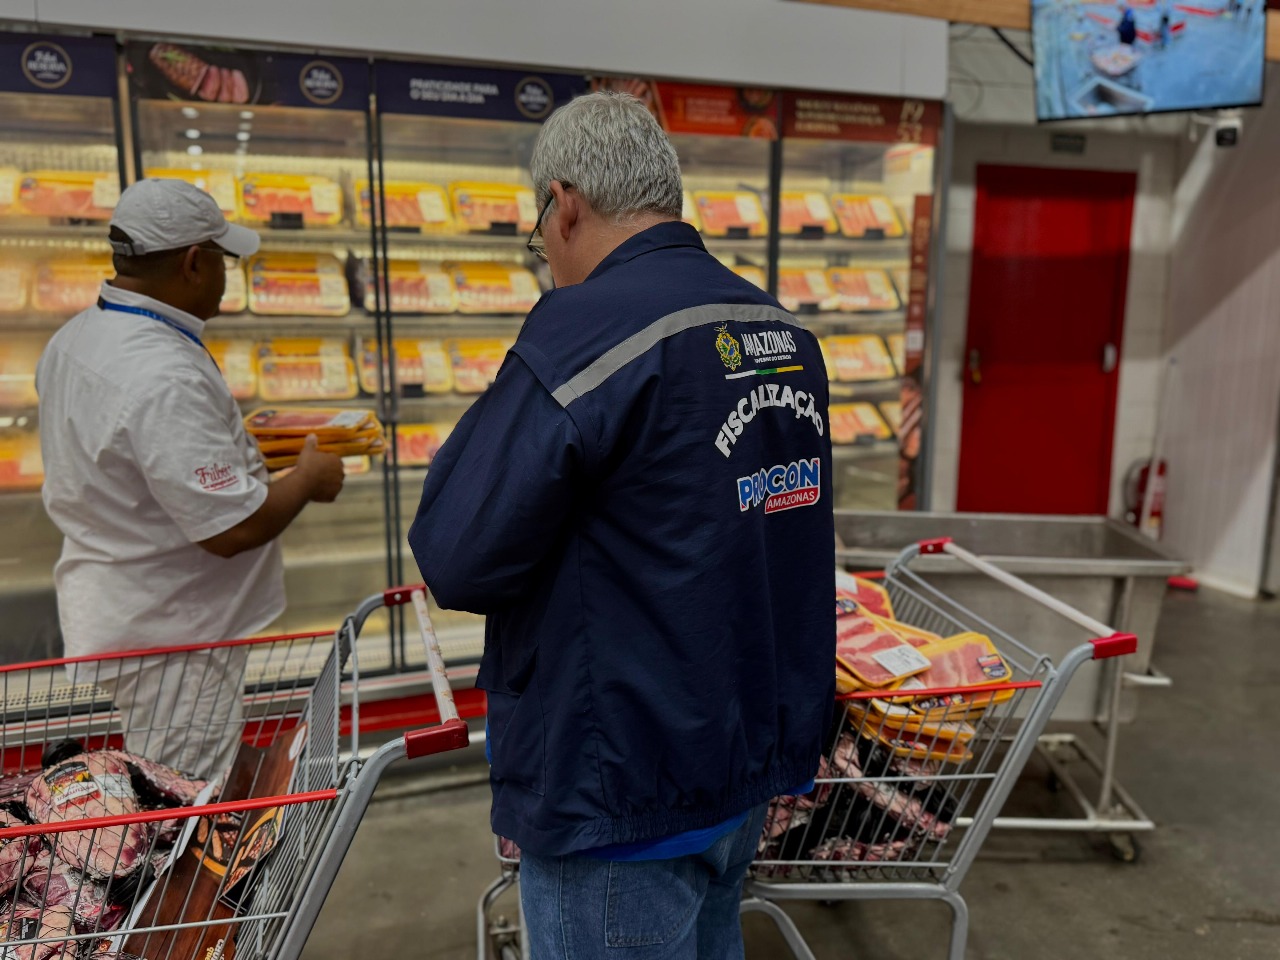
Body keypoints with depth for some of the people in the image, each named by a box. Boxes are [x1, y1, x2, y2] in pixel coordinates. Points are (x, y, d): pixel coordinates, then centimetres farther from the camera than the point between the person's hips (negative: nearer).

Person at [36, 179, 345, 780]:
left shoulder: (75, 338, 3)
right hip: (166, 645, -10)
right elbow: (233, 527, -27)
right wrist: (308, 478, -11)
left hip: (103, 615, 10)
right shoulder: (166, 378, -28)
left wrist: (229, 438, 17)